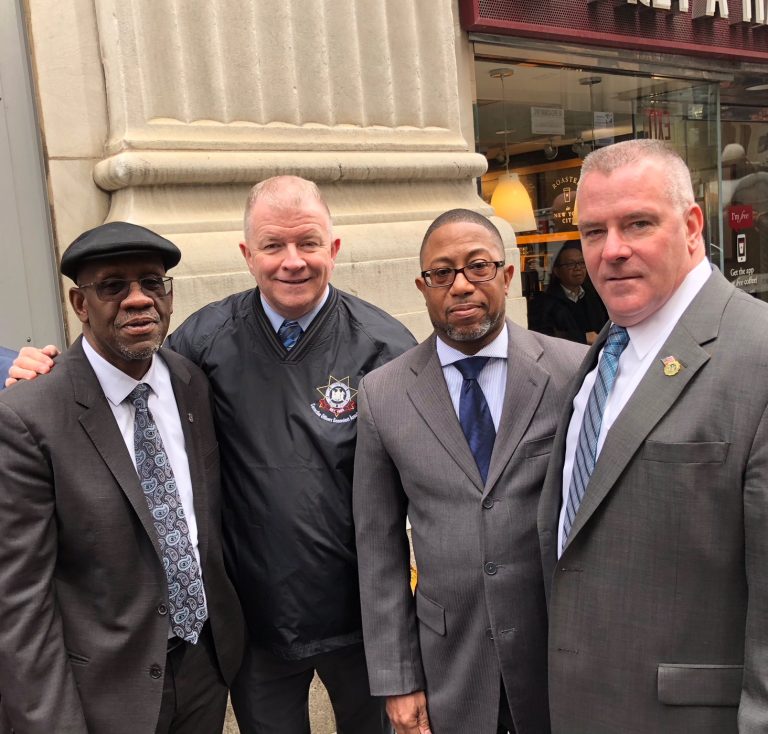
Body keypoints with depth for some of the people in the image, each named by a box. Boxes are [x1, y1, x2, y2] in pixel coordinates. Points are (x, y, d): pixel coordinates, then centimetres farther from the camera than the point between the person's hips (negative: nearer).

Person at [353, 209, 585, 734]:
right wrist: (397, 679, -1)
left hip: (564, 654, 0)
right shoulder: (383, 394, -4)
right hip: (448, 664, 1)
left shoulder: (574, 371, -7)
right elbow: (379, 544, -1)